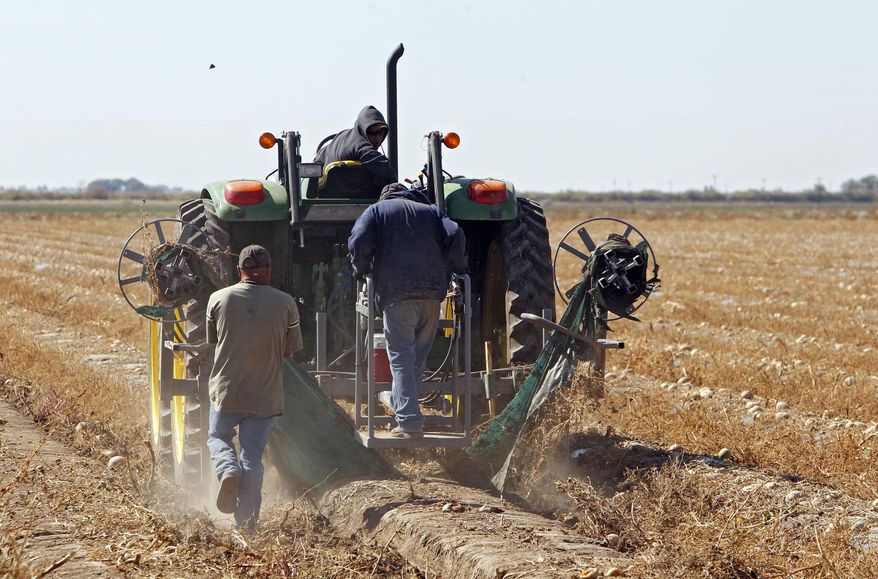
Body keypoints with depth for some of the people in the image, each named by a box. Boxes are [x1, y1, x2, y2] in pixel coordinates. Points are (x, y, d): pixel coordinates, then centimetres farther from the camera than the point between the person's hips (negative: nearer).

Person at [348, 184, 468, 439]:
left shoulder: (377, 210, 14)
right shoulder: (431, 211, 22)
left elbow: (359, 242, -4)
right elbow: (455, 235, 5)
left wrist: (361, 270, 11)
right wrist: (457, 268, 14)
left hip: (396, 292, -3)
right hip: (433, 291, 3)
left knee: (401, 357, -4)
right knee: (418, 355, 16)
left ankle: (409, 422, -12)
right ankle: (400, 405, 26)